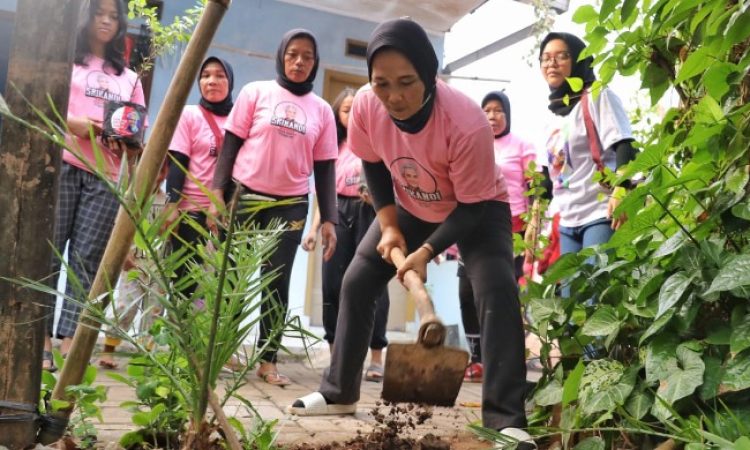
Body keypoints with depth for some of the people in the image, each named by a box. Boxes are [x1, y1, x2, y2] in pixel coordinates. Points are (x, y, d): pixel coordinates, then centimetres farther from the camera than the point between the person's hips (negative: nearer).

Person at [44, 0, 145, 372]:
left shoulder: (128, 77, 23)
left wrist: (129, 142, -5)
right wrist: (76, 124, -14)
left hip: (106, 176, 3)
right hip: (62, 164, -3)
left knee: (86, 258, -4)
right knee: (49, 251, -7)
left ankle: (69, 342, -6)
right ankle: (42, 338, -5)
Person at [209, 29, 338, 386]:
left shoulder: (322, 111, 7)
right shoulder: (256, 92, 2)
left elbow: (324, 168, 7)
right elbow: (230, 146, 1)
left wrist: (328, 219, 0)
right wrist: (216, 195, -8)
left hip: (291, 206, 1)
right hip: (245, 196, -1)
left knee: (277, 281, 2)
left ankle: (268, 360, 10)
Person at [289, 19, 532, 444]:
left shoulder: (468, 123, -39)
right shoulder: (365, 106, -25)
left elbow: (472, 206, -27)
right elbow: (374, 166, -4)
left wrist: (427, 251, -34)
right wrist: (389, 225, -11)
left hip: (478, 208, -4)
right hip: (409, 207, 5)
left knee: (498, 292, -26)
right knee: (356, 283, 3)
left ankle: (506, 416, -18)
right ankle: (339, 392, 19)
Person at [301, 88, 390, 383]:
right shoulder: (334, 148, 19)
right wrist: (314, 229, 9)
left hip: (370, 212, -4)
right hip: (340, 214, 4)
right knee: (333, 284, 1)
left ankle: (376, 358, -1)